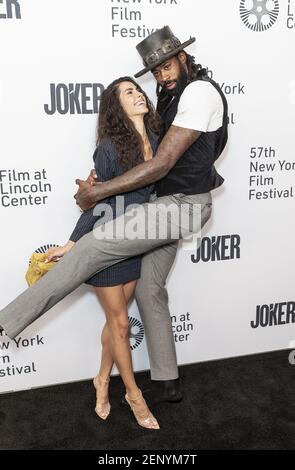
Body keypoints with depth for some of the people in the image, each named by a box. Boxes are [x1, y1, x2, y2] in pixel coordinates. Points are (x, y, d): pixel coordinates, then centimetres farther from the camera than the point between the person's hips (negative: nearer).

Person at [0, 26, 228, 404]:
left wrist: (97, 192, -19)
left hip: (184, 204, -10)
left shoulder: (200, 92, -16)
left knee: (92, 247, -17)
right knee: (150, 289, 11)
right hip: (169, 203, 10)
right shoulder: (172, 95, 15)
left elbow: (161, 165, -23)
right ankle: (168, 382, 23)